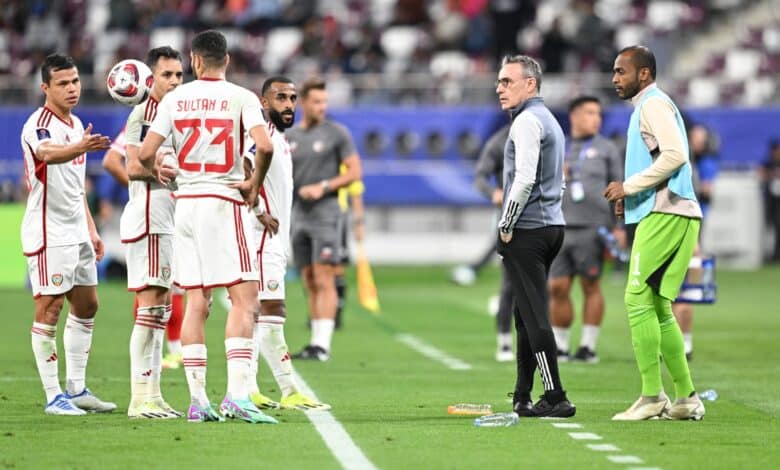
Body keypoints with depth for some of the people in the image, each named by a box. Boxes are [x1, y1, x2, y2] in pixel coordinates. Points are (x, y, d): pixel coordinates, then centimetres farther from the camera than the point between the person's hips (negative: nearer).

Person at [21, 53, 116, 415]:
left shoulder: (76, 125, 14)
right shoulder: (38, 125, -14)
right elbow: (49, 154, -39)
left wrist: (91, 229, 22)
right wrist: (79, 148, -59)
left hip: (77, 232, 9)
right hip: (48, 232, -9)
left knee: (86, 306, 12)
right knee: (49, 309, -6)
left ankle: (77, 388, 21)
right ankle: (53, 396, -4)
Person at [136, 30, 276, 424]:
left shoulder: (174, 99, 5)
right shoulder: (241, 98, -4)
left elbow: (145, 154, 0)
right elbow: (264, 145, -19)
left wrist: (156, 172, 21)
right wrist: (254, 184, -3)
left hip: (186, 201, 4)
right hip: (225, 202, -4)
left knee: (195, 302, 6)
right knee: (244, 296, -4)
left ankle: (197, 399, 4)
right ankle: (237, 394, -16)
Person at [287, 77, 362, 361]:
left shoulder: (337, 133, -1)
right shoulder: (289, 137, 12)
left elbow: (354, 172, -4)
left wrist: (323, 187, -13)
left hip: (325, 213, -5)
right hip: (299, 215, 5)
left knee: (324, 281, -11)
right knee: (310, 283, 6)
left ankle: (322, 345, -13)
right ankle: (316, 342, 10)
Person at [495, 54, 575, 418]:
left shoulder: (527, 121, -11)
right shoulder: (549, 120, 20)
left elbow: (524, 180, -21)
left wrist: (506, 227, -13)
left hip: (526, 232, -10)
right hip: (552, 225, 10)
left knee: (534, 316, -10)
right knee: (527, 314, 13)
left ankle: (556, 398, -13)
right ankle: (522, 397, 16)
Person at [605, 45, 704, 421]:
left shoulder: (654, 104, -7)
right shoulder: (647, 107, 23)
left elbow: (675, 154, -21)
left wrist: (629, 186, -16)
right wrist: (630, 195, 14)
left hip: (664, 215, -10)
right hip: (671, 214, 10)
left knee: (639, 299, -11)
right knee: (657, 307, 11)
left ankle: (652, 396, -12)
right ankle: (686, 399, 11)